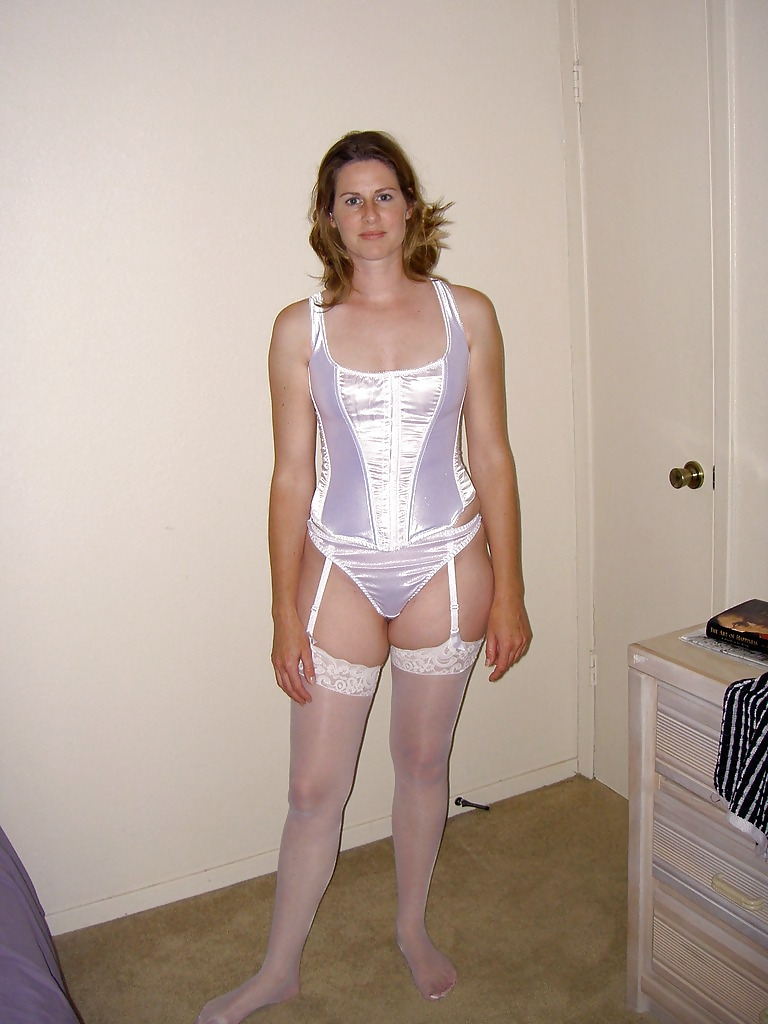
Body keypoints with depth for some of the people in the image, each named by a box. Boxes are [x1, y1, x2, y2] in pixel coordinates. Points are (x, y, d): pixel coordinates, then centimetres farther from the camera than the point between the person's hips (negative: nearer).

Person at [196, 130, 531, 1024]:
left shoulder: (466, 314, -1)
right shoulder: (301, 329, -3)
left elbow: (492, 459, 1)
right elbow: (292, 475, -2)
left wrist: (508, 593, -1)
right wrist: (285, 614, -3)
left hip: (445, 566, 1)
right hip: (341, 569, 0)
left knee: (423, 760, 16)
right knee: (314, 788, 7)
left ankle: (413, 927, 41)